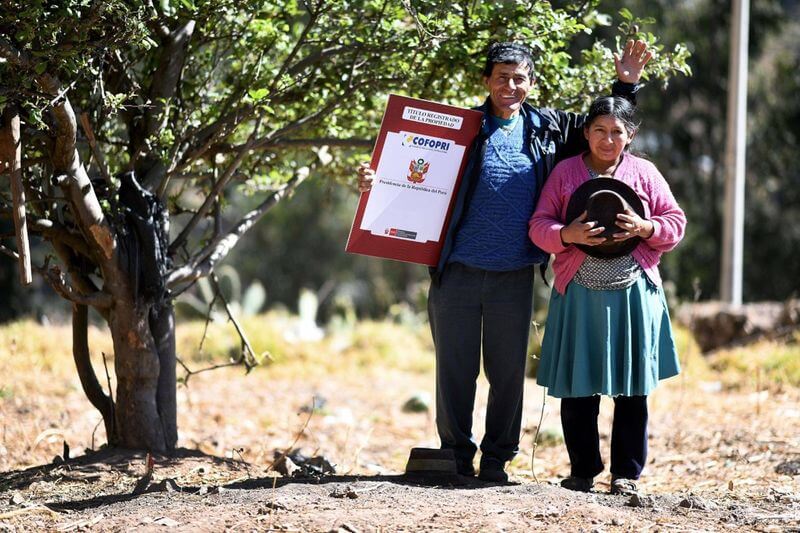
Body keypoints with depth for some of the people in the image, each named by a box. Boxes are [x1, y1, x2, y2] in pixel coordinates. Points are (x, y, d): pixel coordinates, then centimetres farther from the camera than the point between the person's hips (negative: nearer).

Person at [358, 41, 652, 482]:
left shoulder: (549, 129, 7)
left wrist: (626, 85, 9)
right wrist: (375, 182, -17)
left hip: (514, 277, 2)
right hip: (458, 274, -2)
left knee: (508, 372, 7)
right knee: (455, 370, 5)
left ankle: (495, 459, 18)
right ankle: (456, 456, 16)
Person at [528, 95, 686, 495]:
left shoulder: (645, 173, 7)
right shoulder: (565, 172, 6)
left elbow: (676, 222, 7)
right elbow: (539, 225, 3)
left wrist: (646, 229, -13)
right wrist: (567, 234, -17)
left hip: (633, 293, 0)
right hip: (578, 293, 0)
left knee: (632, 388, 3)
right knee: (577, 388, 2)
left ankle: (626, 472, 12)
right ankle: (583, 470, 14)